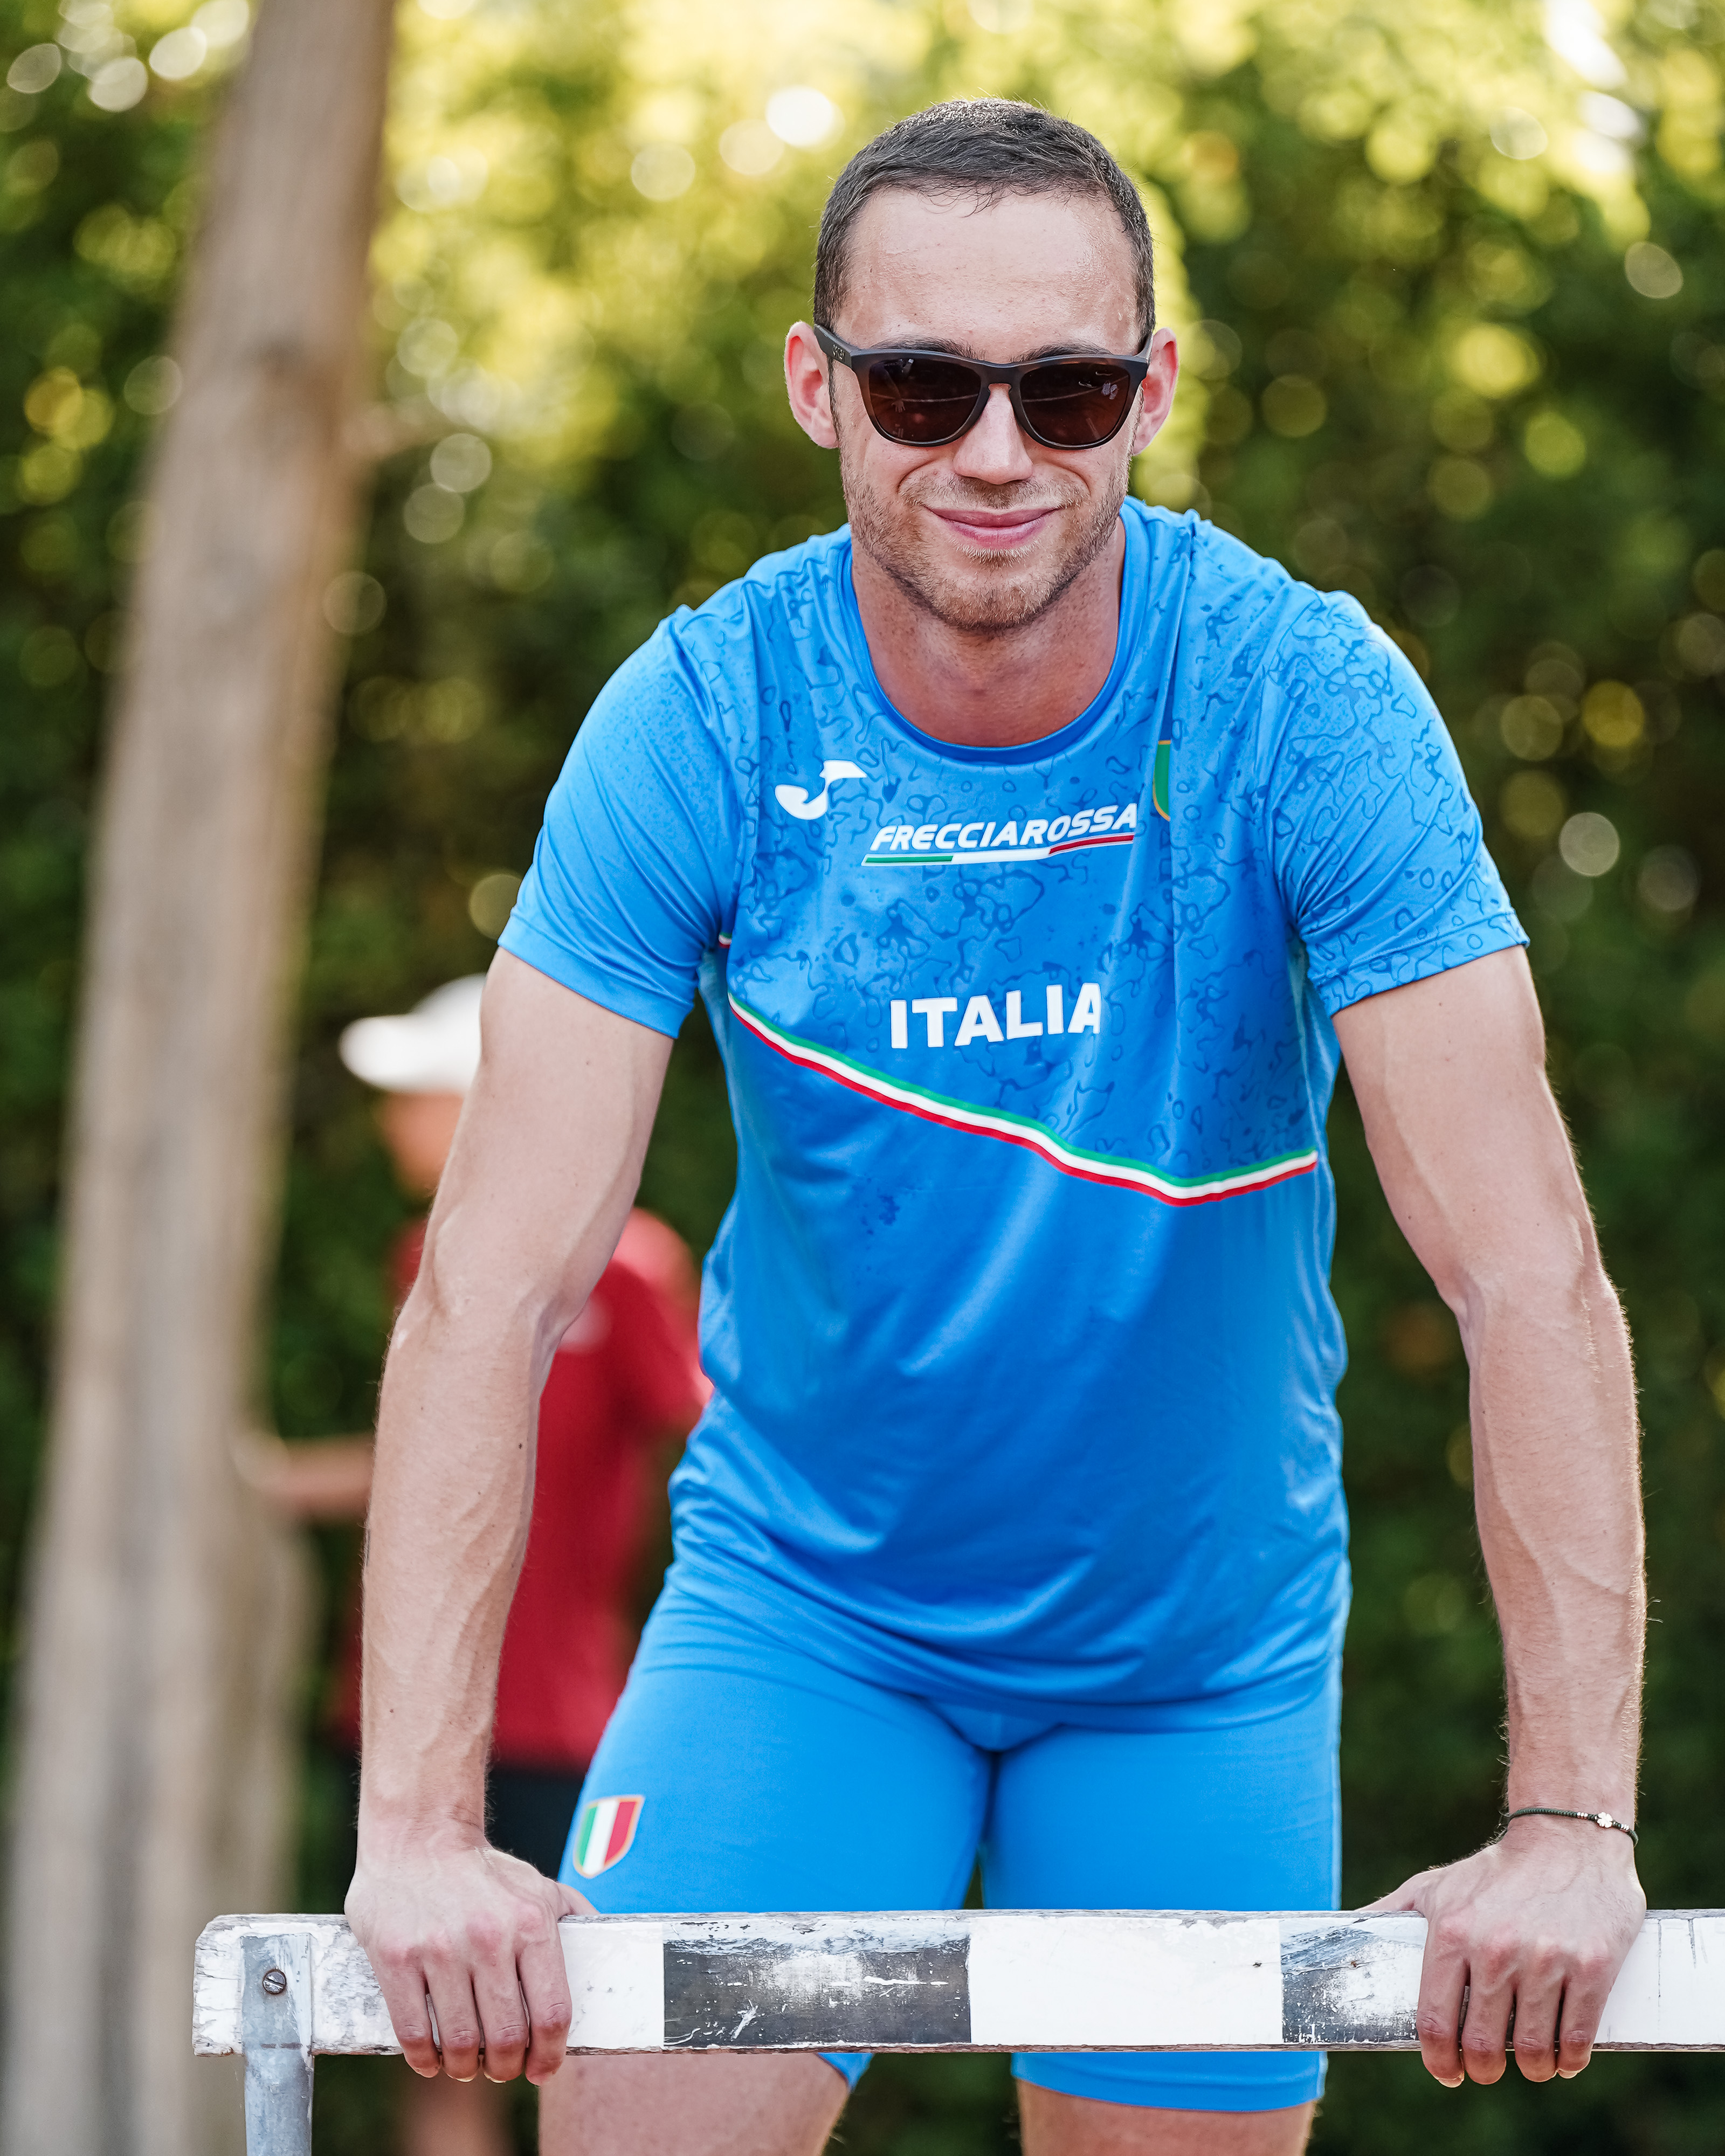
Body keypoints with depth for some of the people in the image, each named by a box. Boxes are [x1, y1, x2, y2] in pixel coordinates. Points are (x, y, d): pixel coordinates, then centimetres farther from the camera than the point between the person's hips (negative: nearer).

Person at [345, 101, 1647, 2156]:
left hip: (1204, 1628, 0)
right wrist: (420, 1830, -31)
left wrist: (1569, 1827, -29)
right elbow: (493, 1288, -20)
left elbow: (1528, 1280, -21)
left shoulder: (1305, 700, -19)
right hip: (800, 1591, 0)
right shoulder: (700, 722, -17)